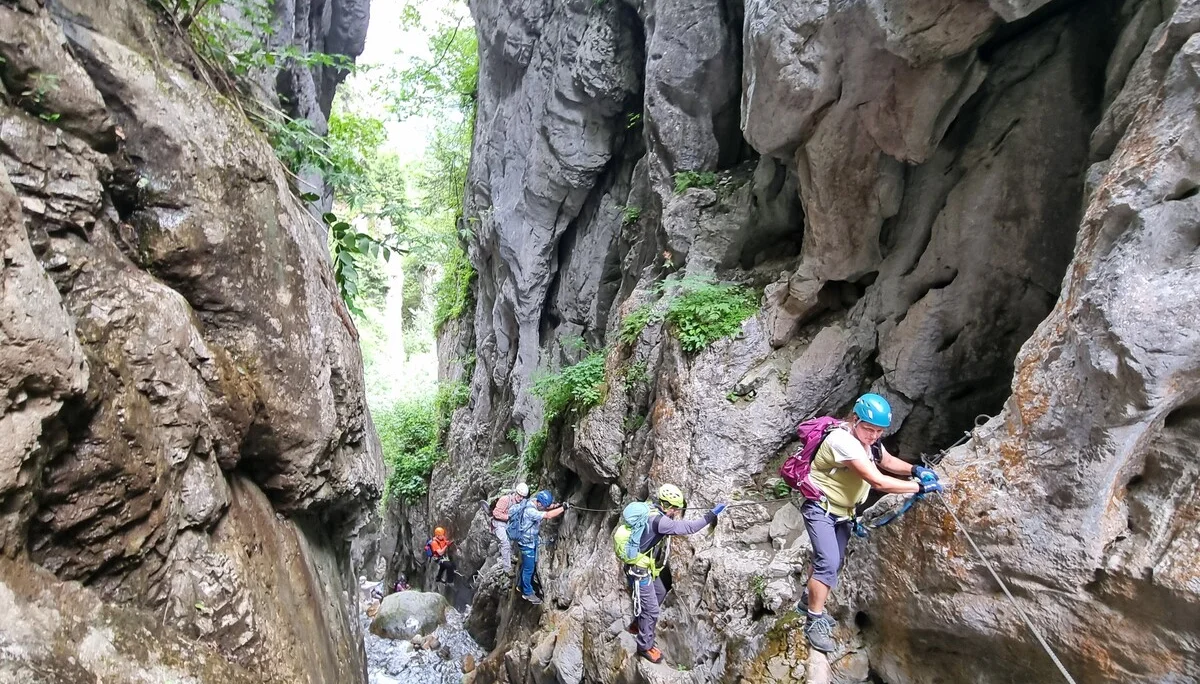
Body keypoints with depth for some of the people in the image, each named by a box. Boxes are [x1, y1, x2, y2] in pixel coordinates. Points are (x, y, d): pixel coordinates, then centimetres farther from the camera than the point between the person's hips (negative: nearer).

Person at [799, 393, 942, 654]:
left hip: (843, 512, 9)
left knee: (833, 562, 17)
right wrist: (920, 487, -26)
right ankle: (814, 622, -5)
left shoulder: (869, 439, -2)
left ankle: (809, 599, 37)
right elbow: (878, 481, -33)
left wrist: (914, 469, -5)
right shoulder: (843, 440, -31)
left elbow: (887, 461, 14)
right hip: (820, 508, -9)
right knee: (828, 562, -18)